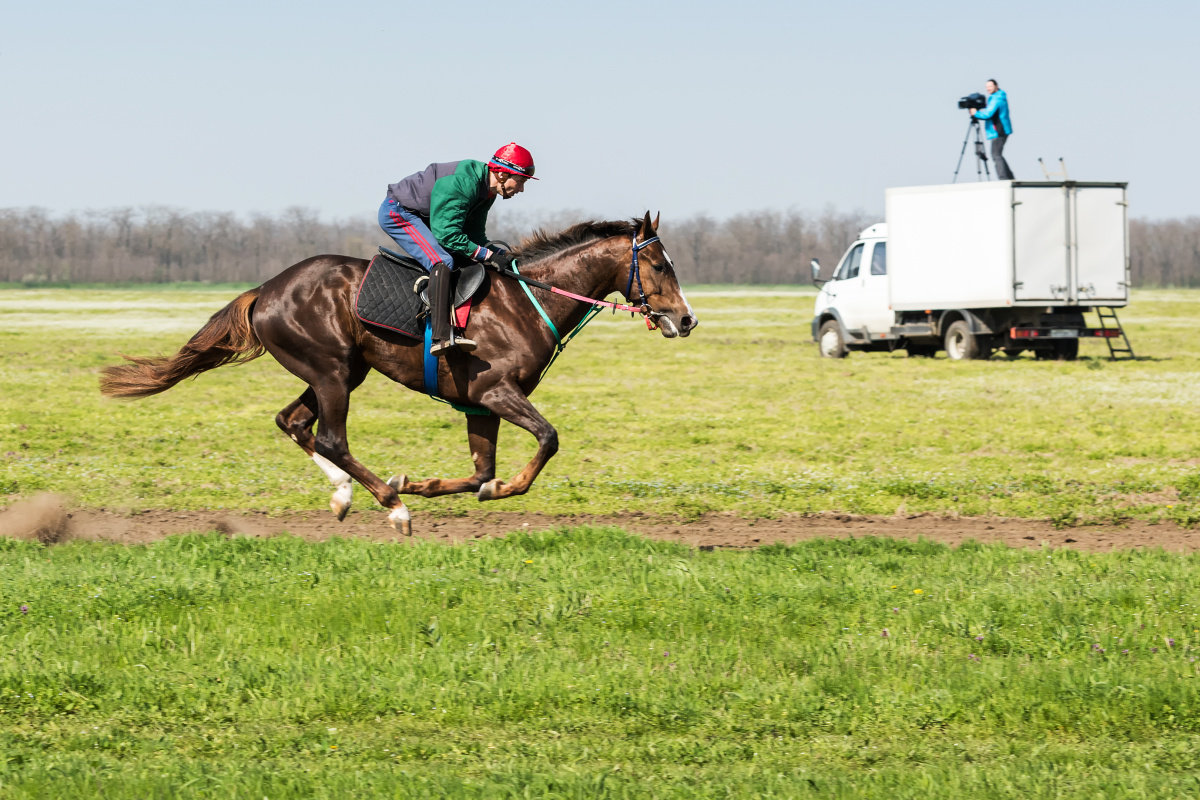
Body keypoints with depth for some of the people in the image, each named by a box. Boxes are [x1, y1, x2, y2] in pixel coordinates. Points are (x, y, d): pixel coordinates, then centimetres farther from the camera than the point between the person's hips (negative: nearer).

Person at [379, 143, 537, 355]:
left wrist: (499, 254, -7)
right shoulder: (462, 183, -29)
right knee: (443, 261, -27)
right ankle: (441, 336, -38)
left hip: (420, 218, 11)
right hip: (396, 213, -11)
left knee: (466, 261, 6)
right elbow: (448, 236, -30)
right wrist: (489, 255, -26)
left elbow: (475, 236, 10)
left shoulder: (487, 191, 3)